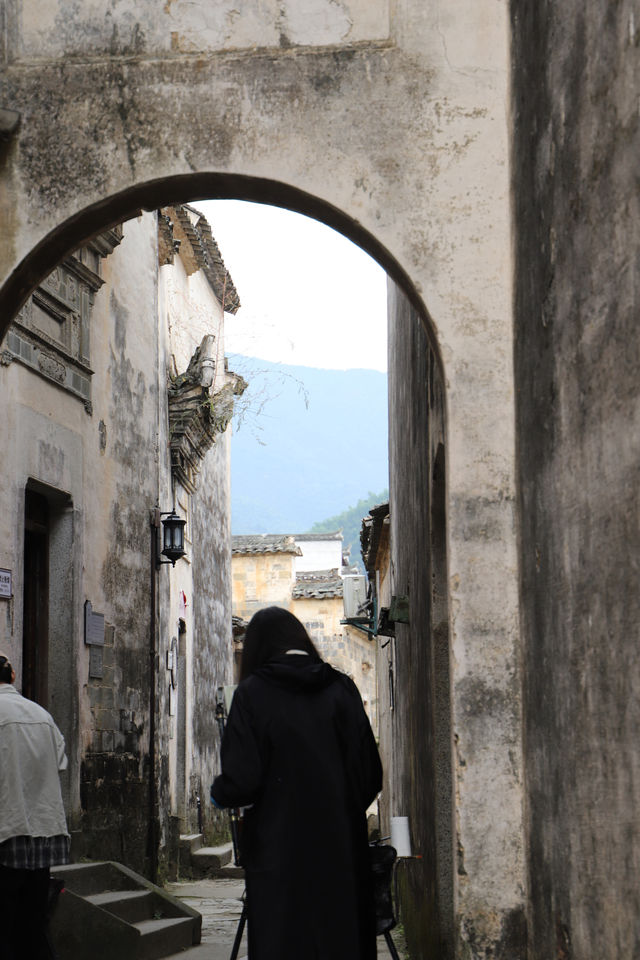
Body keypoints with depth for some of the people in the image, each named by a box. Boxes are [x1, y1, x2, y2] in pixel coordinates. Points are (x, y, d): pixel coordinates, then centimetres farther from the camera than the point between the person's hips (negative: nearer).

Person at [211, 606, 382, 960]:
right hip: (341, 847, 3)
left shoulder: (253, 692, -6)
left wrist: (217, 792, 12)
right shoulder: (341, 688, 3)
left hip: (280, 848, -3)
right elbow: (371, 774, 3)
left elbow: (242, 780, -10)